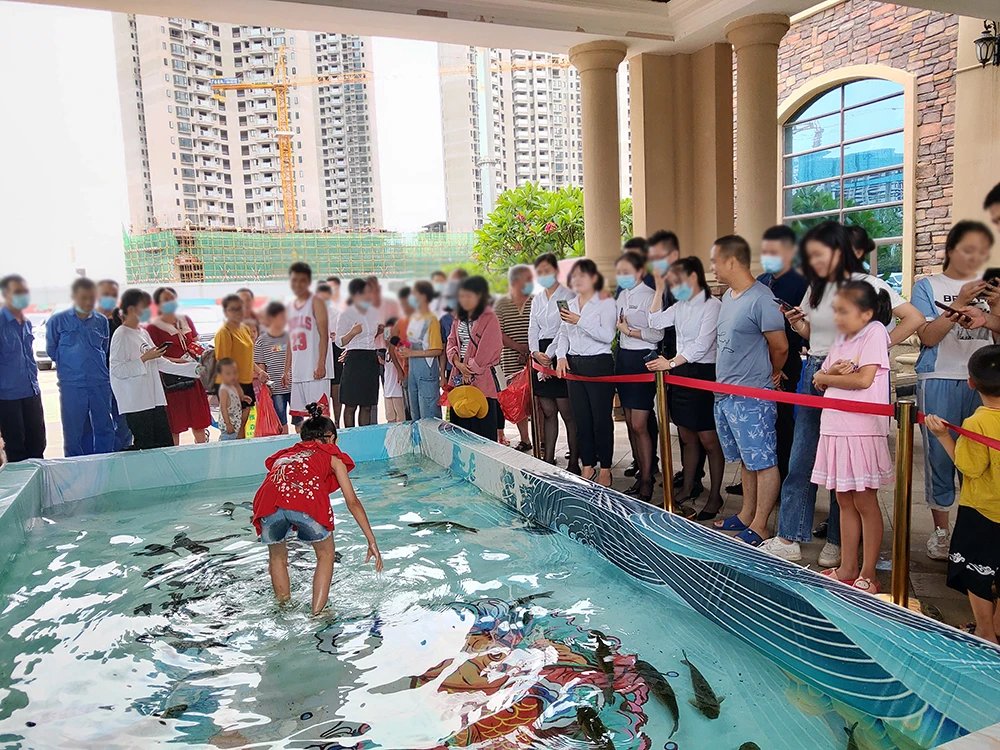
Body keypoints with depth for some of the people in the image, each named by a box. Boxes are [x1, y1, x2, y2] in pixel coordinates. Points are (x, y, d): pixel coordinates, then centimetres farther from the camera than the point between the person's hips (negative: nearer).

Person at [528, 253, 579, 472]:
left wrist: (553, 354, -15)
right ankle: (548, 460, 14)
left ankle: (574, 462, 3)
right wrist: (536, 353, -2)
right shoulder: (536, 299, 17)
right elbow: (533, 329, 15)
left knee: (567, 412, -4)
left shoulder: (568, 296, -4)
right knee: (548, 411, 8)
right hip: (541, 356, 6)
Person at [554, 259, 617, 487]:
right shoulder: (569, 305, 14)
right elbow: (563, 335, 15)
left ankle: (605, 468, 10)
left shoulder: (606, 303, -4)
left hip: (599, 365, -6)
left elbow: (607, 335, -16)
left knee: (601, 419, -2)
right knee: (581, 419, 9)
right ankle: (588, 466, 20)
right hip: (574, 365, 6)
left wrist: (580, 321, -22)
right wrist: (561, 356, -3)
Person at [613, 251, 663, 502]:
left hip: (642, 359, -8)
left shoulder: (650, 296, -11)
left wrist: (630, 331, -16)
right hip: (623, 358, 8)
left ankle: (647, 481, 5)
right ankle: (641, 473, 21)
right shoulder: (622, 296, 13)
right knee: (630, 423, 10)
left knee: (639, 425, -7)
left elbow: (657, 333, -15)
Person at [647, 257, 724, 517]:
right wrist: (659, 290, 5)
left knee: (708, 439, 0)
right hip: (681, 373, 8)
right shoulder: (680, 306, 11)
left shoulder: (712, 305, -12)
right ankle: (687, 488, 29)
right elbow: (655, 321, 8)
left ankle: (715, 496, 12)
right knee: (687, 437, 16)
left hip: (704, 374, -8)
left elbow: (702, 345, -19)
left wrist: (671, 363, -23)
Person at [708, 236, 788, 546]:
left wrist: (771, 375, 6)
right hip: (725, 394, 10)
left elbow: (780, 347, -11)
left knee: (763, 463, 1)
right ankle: (746, 515, 31)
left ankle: (759, 527, 9)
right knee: (746, 461, 19)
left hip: (751, 397, -9)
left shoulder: (761, 299, -17)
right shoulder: (728, 296, 12)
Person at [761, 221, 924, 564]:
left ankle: (837, 542, 17)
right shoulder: (816, 289, 12)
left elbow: (914, 318, -12)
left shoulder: (866, 284, -8)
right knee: (800, 461, 6)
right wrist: (797, 324, 1)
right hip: (813, 376, 6)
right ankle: (789, 539, 12)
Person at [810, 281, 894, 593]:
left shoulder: (875, 332, -6)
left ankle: (868, 576, 12)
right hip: (835, 427, 7)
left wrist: (825, 377, -3)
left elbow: (864, 379, -16)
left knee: (865, 502, 2)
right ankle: (847, 569, 22)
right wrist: (832, 372, -9)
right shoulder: (840, 338, 15)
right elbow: (821, 381, 13)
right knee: (844, 500, 12)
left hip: (863, 430, -7)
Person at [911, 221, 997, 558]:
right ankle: (940, 530, 13)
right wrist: (959, 304, -15)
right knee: (940, 454, 1)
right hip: (940, 381, -3)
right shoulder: (928, 287, 3)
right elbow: (928, 336, -6)